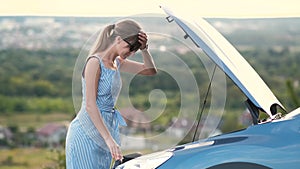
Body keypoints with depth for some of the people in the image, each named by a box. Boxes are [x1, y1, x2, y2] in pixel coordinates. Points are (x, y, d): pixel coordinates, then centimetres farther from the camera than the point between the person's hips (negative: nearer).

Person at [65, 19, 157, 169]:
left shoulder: (117, 63, 10)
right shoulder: (95, 62, -14)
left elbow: (150, 70, 18)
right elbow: (90, 106, -21)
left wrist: (144, 49, -1)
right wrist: (109, 139, -26)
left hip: (104, 131, 8)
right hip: (86, 134, -8)